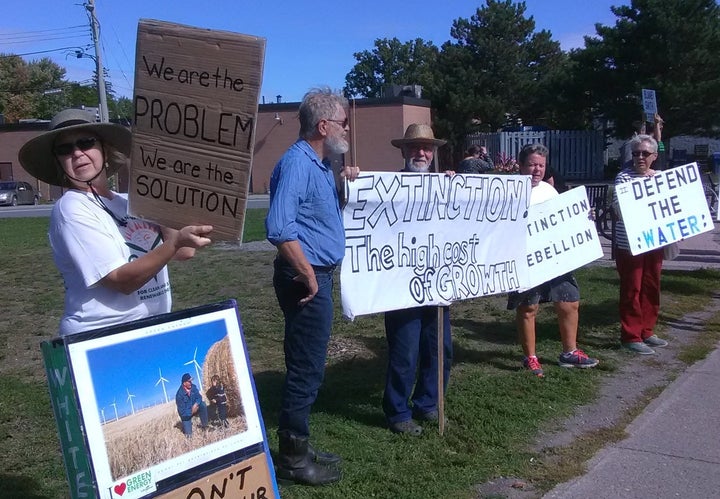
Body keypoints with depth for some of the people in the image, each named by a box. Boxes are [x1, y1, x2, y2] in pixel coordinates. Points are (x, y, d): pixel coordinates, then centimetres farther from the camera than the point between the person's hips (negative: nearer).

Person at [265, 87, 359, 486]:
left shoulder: (321, 165, 13)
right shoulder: (297, 163, -18)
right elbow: (280, 228, -28)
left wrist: (345, 186, 11)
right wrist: (307, 274, -20)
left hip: (318, 275, 10)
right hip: (306, 278, -10)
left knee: (308, 366, 16)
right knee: (306, 368, -2)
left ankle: (298, 446, 29)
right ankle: (292, 457, 12)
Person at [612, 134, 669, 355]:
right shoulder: (624, 177, -7)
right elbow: (619, 207, -17)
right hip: (629, 243, -6)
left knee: (651, 287, 13)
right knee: (631, 289, 0)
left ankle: (646, 331, 27)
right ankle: (631, 336, 9)